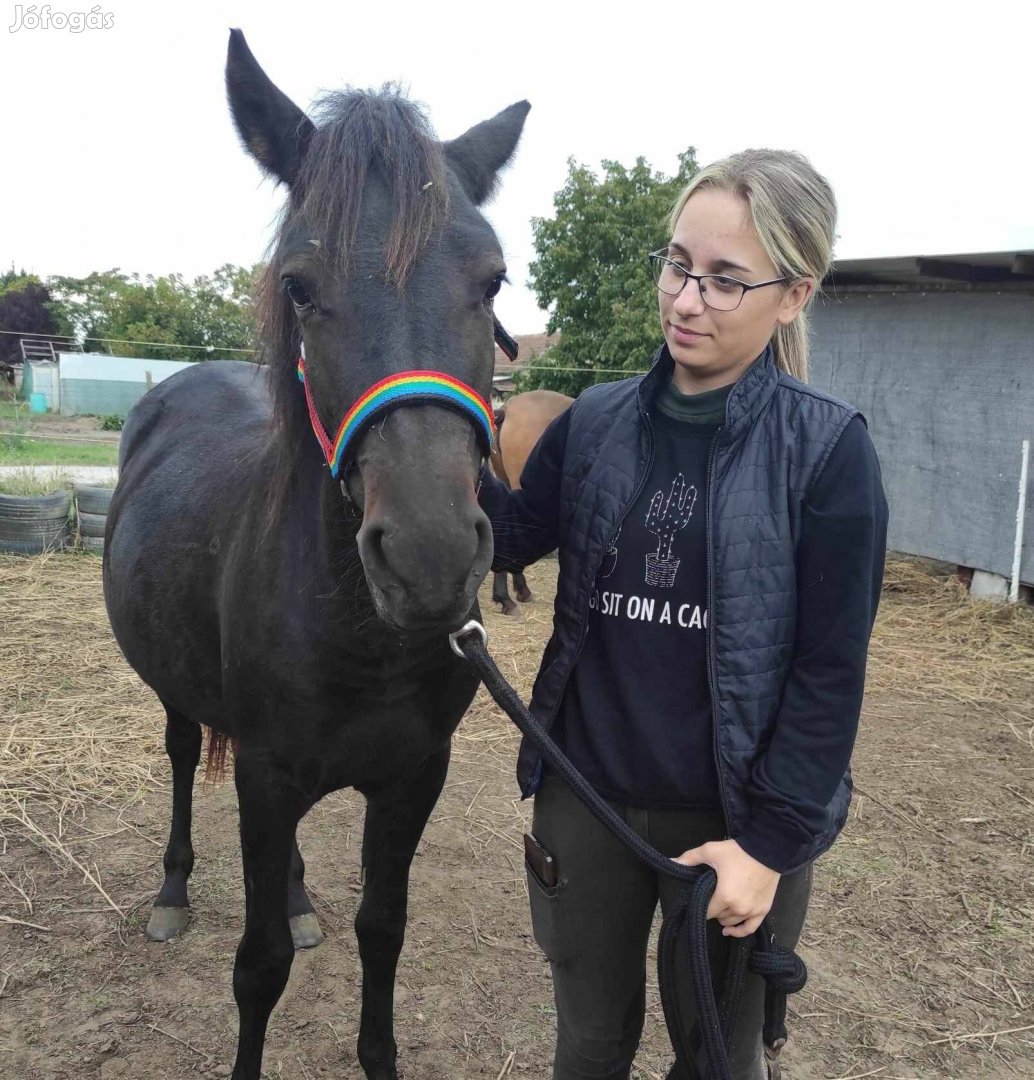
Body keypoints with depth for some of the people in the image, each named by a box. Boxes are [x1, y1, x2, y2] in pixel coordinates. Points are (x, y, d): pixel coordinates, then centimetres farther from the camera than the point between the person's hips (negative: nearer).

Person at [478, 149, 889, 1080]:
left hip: (731, 817, -2)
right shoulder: (596, 422, -2)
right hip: (587, 796, 3)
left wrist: (767, 840, -13)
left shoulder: (828, 447, -12)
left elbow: (830, 672, -12)